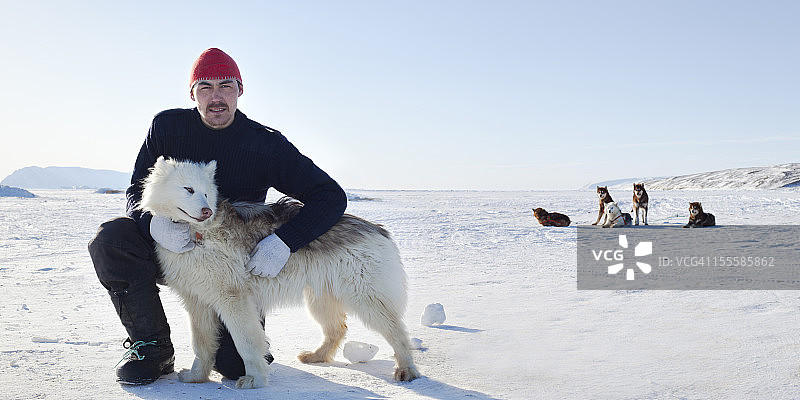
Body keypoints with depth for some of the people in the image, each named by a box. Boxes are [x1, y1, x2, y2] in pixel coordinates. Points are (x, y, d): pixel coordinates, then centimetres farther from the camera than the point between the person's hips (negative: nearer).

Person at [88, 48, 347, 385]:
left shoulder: (266, 145, -13)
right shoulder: (168, 126, -7)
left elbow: (331, 196, -16)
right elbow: (137, 189, -3)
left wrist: (284, 242, -32)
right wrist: (154, 223, -29)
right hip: (171, 244, 2)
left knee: (236, 364, -17)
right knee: (109, 240, -27)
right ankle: (153, 348, -7)